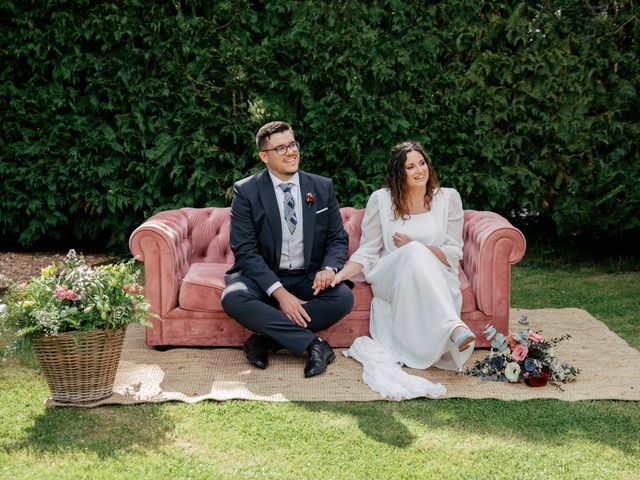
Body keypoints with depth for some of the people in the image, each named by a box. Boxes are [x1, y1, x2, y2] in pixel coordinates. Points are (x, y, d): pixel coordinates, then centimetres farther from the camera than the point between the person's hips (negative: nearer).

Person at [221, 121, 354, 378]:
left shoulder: (322, 187, 4)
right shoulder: (246, 191, -5)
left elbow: (339, 239, 8)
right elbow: (245, 250, -11)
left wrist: (329, 268, -17)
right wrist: (279, 292, -23)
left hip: (309, 278, 2)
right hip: (264, 277, -2)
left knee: (343, 297, -27)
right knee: (233, 298, -32)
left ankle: (266, 339, -21)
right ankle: (312, 343, -28)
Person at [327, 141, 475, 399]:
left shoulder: (448, 198, 8)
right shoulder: (381, 199, 7)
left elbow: (453, 254, 6)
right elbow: (368, 251, 6)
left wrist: (414, 247, -9)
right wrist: (341, 274, -12)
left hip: (436, 280, 1)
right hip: (391, 278, -1)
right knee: (414, 253, -37)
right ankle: (455, 329, -53)